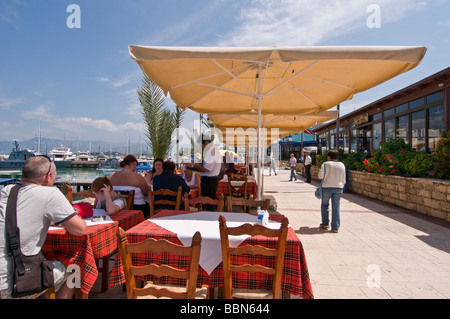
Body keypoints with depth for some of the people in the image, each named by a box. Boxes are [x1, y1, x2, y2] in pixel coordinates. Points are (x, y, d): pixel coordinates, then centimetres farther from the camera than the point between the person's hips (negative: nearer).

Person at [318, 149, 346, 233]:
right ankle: (335, 227, 8)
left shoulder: (326, 164, -6)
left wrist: (320, 169, 13)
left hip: (327, 187, -3)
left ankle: (325, 223, 18)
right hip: (338, 188, 3)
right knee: (336, 207, 6)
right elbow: (343, 179, 12)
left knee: (324, 205, 15)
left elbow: (320, 176, -3)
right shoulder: (342, 165, 8)